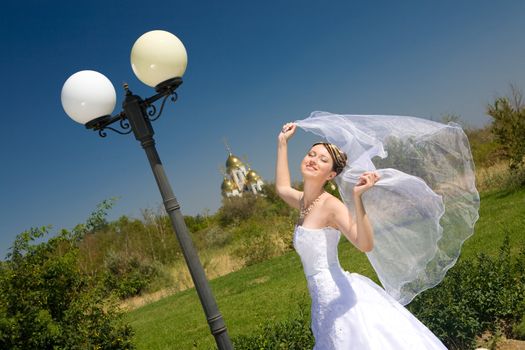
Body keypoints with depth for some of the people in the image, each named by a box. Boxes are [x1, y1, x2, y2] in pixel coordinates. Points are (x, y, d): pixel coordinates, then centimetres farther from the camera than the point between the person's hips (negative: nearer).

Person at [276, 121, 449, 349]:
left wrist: (357, 197, -39)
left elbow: (365, 244, -27)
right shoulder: (304, 202, 8)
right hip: (326, 300, 8)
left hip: (340, 297, -8)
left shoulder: (331, 205, -15)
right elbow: (282, 188, 30)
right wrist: (282, 142, 30)